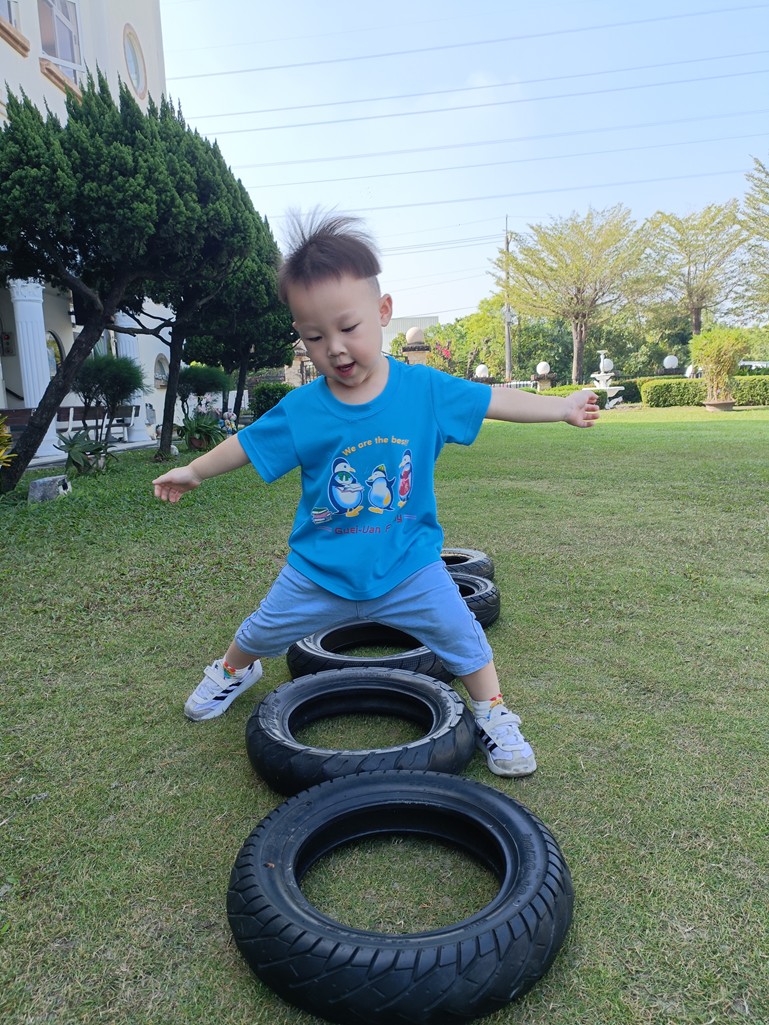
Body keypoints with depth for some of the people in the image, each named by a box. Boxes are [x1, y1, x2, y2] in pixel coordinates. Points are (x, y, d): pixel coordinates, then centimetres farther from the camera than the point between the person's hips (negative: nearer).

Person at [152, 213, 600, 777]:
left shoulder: (426, 389, -15)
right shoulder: (300, 409, -16)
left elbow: (492, 400, -3)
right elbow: (248, 443, 0)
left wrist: (563, 407, 6)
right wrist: (194, 471, 12)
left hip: (409, 563, 0)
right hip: (319, 569, 1)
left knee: (461, 635, -2)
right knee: (263, 631, 19)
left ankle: (493, 714, 24)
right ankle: (232, 671, 52)